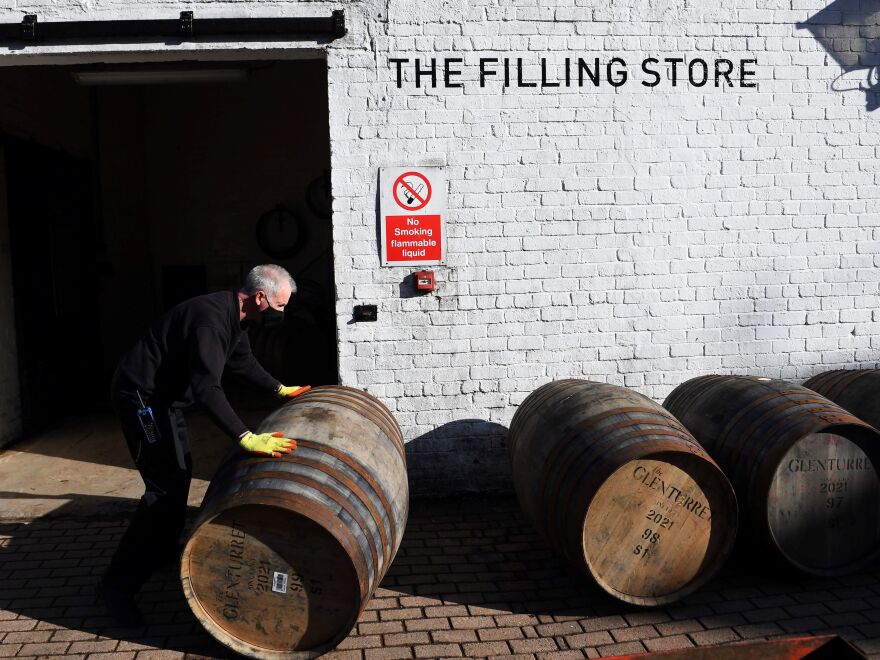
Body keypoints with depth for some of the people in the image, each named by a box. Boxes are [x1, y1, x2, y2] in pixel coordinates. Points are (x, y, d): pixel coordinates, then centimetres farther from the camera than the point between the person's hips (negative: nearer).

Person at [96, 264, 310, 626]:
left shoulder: (232, 315, 3)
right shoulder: (211, 318, -29)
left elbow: (243, 360, 22)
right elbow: (207, 387, -40)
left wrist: (279, 389, 31)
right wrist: (245, 437, -47)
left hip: (164, 394, 11)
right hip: (140, 395, -10)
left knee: (180, 472, 21)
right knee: (165, 485, -13)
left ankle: (164, 547, 40)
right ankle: (117, 583, -8)